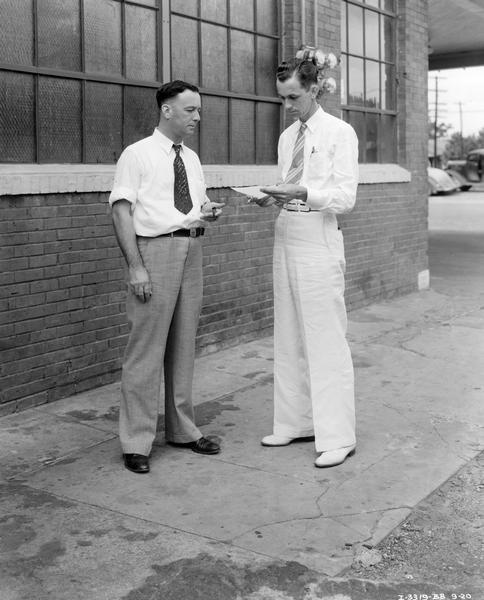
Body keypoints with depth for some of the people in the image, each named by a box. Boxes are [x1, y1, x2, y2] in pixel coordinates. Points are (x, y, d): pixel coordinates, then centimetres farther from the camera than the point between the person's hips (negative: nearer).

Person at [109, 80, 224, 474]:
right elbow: (122, 210, -11)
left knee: (185, 344, 13)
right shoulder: (137, 155, -4)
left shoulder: (192, 159, 17)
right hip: (155, 249, -7)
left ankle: (183, 429, 25)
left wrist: (209, 211, 0)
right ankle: (136, 442, 3)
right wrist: (136, 267, -20)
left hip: (191, 250, 7)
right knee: (147, 346, -6)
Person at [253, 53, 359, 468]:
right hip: (286, 236, 7)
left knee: (326, 340, -6)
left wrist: (303, 193, -26)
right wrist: (272, 198, -1)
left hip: (319, 239, -7)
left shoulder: (339, 133, -4)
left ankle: (337, 437, 1)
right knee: (288, 337, 10)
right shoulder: (287, 137, 17)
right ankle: (296, 422, 21)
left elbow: (346, 197, -11)